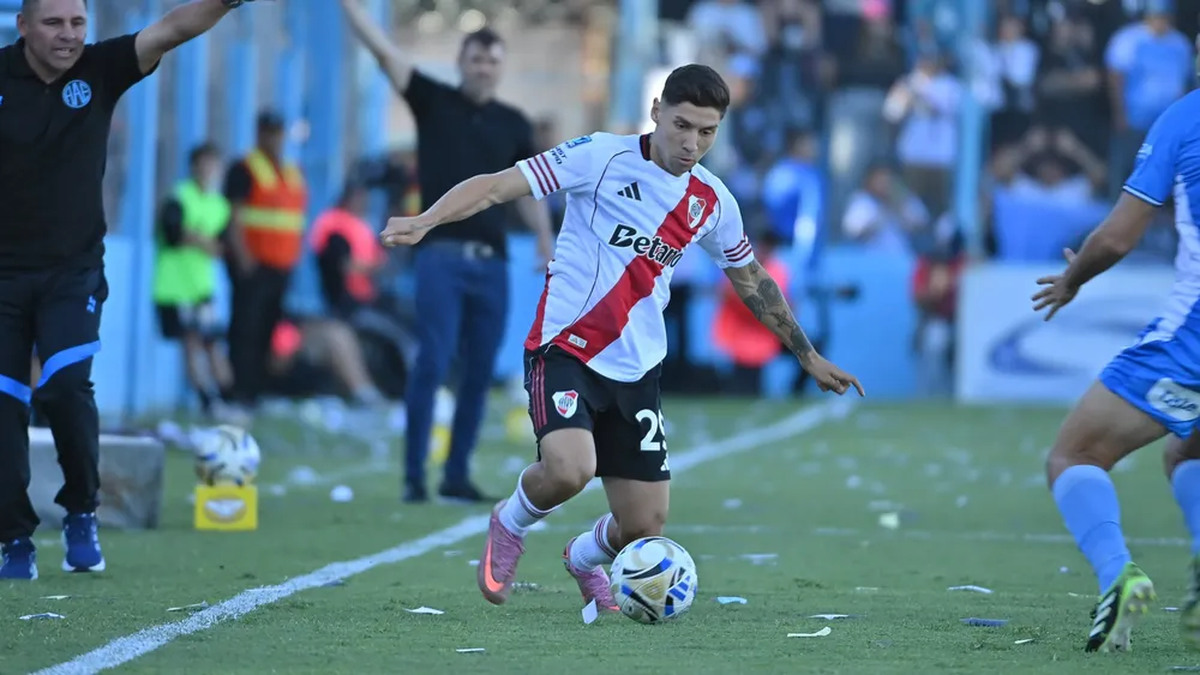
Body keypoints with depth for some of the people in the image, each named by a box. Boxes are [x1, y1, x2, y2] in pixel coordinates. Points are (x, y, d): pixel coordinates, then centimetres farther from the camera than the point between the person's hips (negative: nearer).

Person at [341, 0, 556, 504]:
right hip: (440, 256, -3)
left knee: (479, 374, 3)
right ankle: (414, 475, -8)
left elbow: (529, 190, 15)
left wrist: (547, 244, 3)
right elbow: (382, 49, -3)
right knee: (432, 364, -11)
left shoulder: (513, 124, 11)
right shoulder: (433, 102, 4)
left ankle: (457, 476, 11)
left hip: (492, 261, 3)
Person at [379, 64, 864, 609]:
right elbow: (498, 186, -15)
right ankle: (510, 524, 5)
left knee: (645, 524, 0)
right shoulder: (603, 157, -10)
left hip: (637, 369, 5)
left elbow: (752, 282, 22)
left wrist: (809, 357, 26)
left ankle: (585, 557, 38)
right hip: (564, 351, -5)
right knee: (568, 470, -31)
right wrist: (424, 221, -30)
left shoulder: (713, 202, 6)